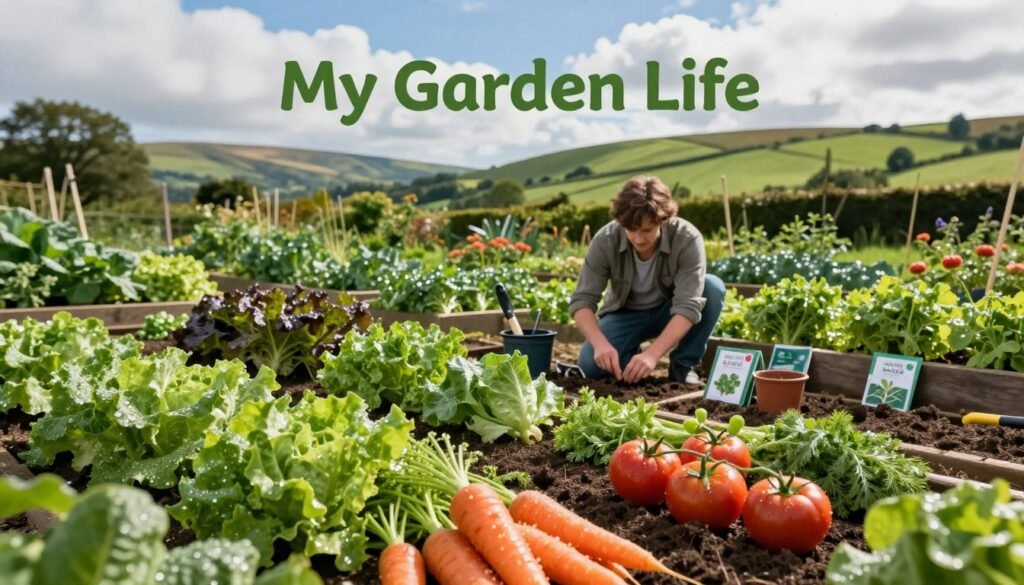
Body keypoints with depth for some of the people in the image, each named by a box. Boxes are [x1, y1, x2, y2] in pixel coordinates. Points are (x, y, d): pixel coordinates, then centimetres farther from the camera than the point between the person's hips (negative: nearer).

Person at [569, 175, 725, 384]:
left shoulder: (687, 239, -29)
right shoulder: (605, 240, -26)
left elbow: (688, 305, -34)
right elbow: (582, 300, -24)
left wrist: (652, 353, -46)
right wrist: (600, 343, -43)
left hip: (669, 312, 0)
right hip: (625, 314, 0)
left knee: (713, 287, -31)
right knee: (591, 364, -27)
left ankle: (682, 364, -12)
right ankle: (631, 353, 7)